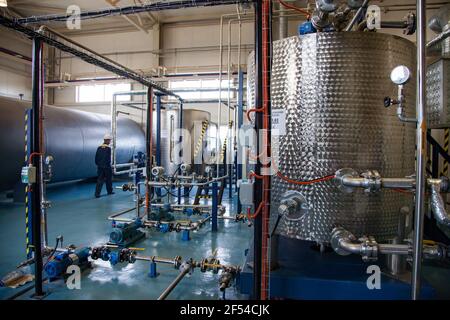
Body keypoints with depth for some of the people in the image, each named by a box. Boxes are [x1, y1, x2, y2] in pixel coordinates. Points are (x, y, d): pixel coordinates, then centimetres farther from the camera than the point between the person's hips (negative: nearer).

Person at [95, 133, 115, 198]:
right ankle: (109, 191, 26)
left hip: (100, 167, 5)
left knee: (100, 180, 5)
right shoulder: (108, 148, -13)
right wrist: (109, 164, -4)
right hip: (107, 166, -5)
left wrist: (97, 164, 18)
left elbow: (96, 157, 9)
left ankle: (97, 193, -2)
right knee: (109, 179, 13)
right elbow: (108, 159, -16)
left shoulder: (99, 148, 5)